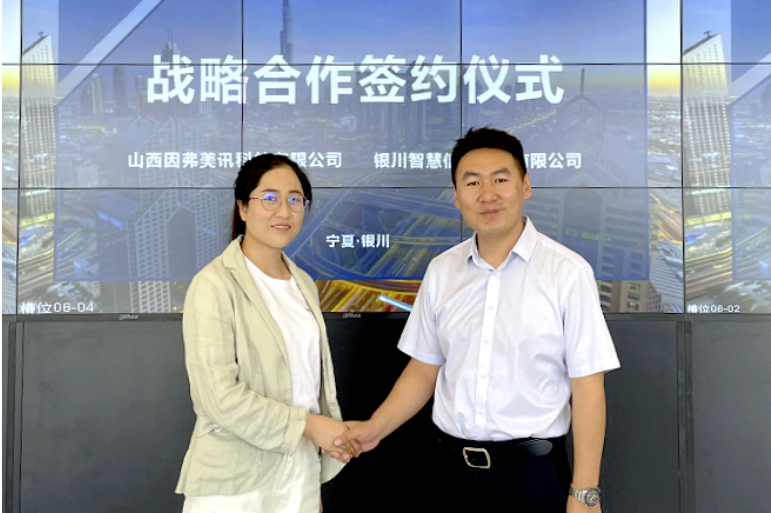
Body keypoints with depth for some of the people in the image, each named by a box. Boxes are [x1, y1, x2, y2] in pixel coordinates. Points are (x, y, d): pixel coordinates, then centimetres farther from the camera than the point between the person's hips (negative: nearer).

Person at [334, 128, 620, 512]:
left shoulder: (568, 273, -11)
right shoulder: (441, 271, 2)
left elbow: (587, 387, -10)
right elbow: (424, 369, 8)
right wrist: (375, 429, -4)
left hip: (531, 473, -3)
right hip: (451, 469, 4)